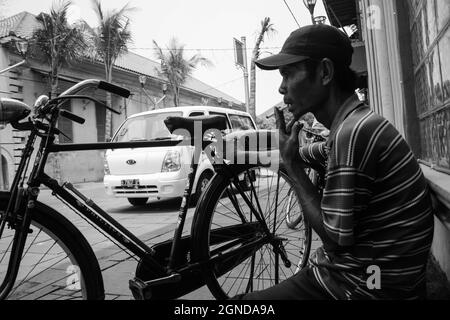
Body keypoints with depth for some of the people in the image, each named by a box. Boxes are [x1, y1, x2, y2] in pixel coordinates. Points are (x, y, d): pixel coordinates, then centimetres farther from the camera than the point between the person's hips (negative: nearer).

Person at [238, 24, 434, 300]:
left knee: (246, 299, -2)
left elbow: (336, 238, -19)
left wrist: (293, 168, -15)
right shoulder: (362, 122, 7)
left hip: (364, 285, -9)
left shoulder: (354, 132, -24)